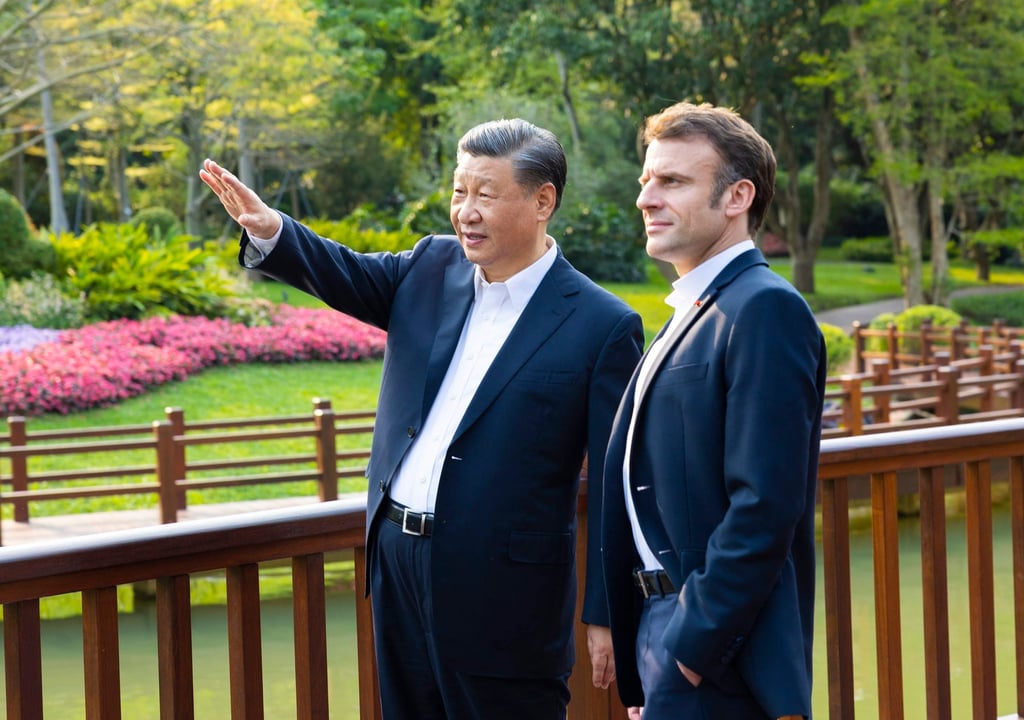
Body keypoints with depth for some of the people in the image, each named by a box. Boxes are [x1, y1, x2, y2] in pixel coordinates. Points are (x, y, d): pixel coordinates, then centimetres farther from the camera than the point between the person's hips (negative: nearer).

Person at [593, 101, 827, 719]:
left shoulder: (767, 310, -14)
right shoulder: (692, 316, 16)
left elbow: (765, 504, -22)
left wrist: (695, 645, -20)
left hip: (714, 668, -9)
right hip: (670, 633, 9)